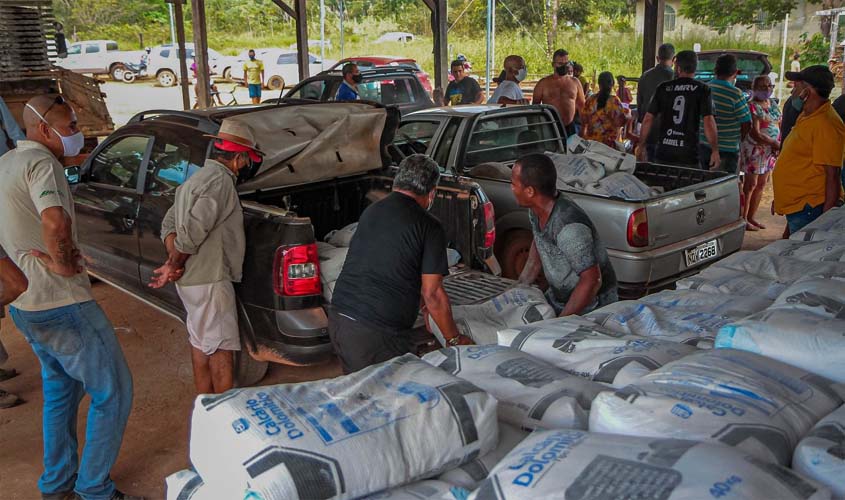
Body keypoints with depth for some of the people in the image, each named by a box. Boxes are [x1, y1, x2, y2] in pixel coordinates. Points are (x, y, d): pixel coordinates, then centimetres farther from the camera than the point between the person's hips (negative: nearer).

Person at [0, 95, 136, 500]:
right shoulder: (41, 162, -17)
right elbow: (55, 222, -36)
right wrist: (63, 264, -20)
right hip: (62, 304, -10)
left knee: (60, 390, 23)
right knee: (112, 391, 2)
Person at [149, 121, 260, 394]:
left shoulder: (198, 177, 16)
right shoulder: (221, 180, -17)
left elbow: (169, 223, 14)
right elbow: (193, 230, -26)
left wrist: (173, 264, -1)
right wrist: (175, 264, -10)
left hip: (190, 279, 10)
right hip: (209, 279, -10)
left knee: (201, 343, 18)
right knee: (222, 350, -1)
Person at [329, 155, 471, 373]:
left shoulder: (370, 211, 14)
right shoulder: (429, 226, -7)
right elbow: (432, 294, -7)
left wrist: (422, 303, 37)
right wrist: (455, 340, 7)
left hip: (337, 318, 7)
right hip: (378, 333, -7)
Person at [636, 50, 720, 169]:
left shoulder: (663, 88, 4)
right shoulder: (702, 89, -3)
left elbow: (648, 119, 4)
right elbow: (708, 122, -10)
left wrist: (640, 145, 13)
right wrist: (715, 150, -4)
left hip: (663, 155, 2)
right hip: (688, 156, -2)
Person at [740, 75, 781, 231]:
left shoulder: (773, 104, 12)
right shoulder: (752, 106, -13)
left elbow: (779, 125, 16)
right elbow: (755, 133, -20)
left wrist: (779, 144, -1)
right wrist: (775, 144, -22)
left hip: (770, 151, 8)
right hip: (754, 149, -8)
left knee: (761, 185, 11)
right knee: (750, 185, -4)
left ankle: (751, 217, 20)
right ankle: (743, 219, 4)